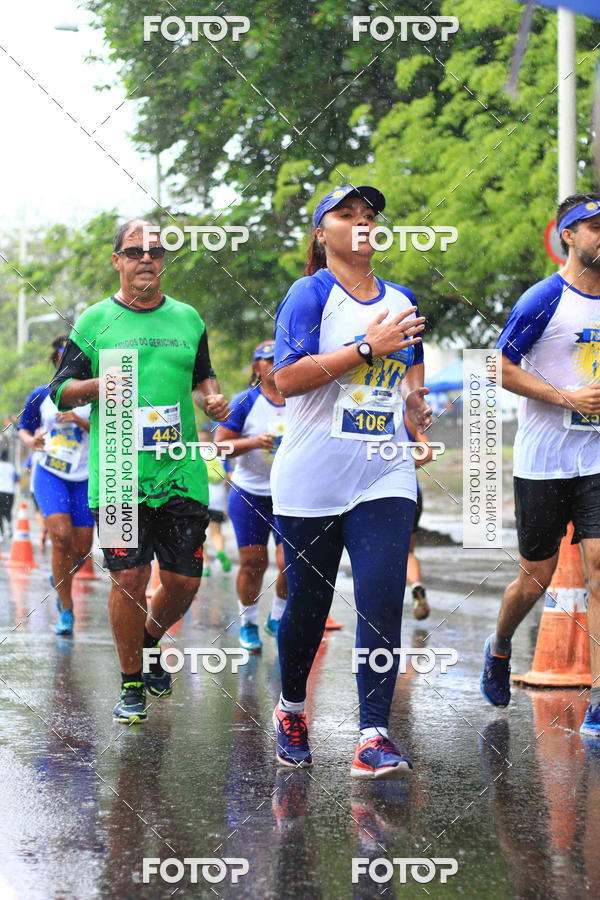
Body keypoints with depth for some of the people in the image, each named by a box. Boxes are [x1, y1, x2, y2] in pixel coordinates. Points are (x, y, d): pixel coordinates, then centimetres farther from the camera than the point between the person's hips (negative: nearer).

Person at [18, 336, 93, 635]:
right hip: (49, 474, -1)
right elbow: (24, 428, 12)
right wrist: (30, 441, -10)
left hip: (84, 478, 1)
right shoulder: (41, 395, 4)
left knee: (82, 548, 1)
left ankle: (59, 579, 38)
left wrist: (80, 420, -17)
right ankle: (66, 610, -10)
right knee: (61, 535, -21)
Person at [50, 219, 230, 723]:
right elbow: (60, 392, 5)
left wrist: (213, 398, 4)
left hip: (181, 472, 3)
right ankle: (132, 683, 11)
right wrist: (96, 386, -15)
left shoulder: (187, 319, 13)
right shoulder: (94, 321, 4)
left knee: (184, 581, 4)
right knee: (129, 578, -6)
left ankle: (148, 642, 34)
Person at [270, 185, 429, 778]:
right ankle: (291, 710, 32)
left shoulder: (401, 300, 14)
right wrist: (368, 347, -20)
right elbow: (286, 378, -16)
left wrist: (415, 400, 10)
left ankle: (373, 739, -11)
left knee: (382, 602, -11)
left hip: (385, 476, 3)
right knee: (308, 603, 7)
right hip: (313, 478, -3)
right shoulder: (311, 294, -3)